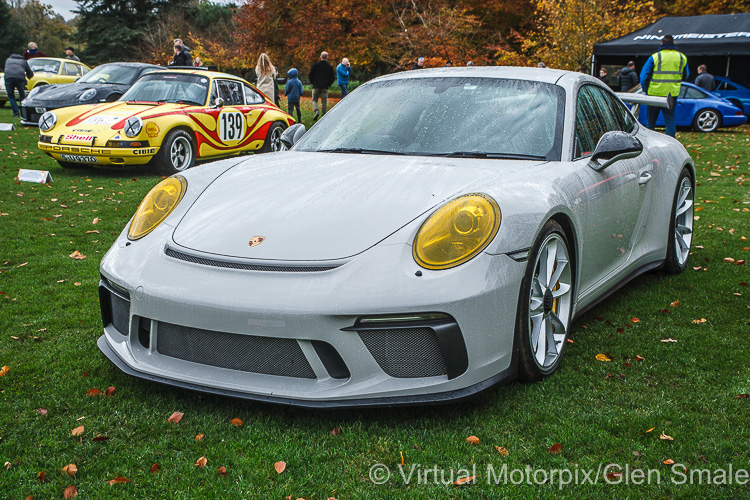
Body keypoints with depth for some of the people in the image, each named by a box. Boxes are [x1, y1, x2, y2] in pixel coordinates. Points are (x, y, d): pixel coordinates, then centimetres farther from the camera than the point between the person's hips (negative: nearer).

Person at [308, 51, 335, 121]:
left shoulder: (315, 65, -1)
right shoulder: (330, 67, 1)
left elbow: (310, 75, 0)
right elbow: (333, 78, 4)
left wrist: (313, 83, 14)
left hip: (316, 86, -1)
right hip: (325, 87, 1)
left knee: (314, 100, 10)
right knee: (324, 101, 6)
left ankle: (316, 111, -15)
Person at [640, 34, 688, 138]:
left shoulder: (655, 57, -6)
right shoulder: (682, 57, 5)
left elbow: (644, 75, -3)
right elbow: (686, 76, 17)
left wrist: (645, 89, 7)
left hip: (655, 93, -2)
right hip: (672, 94, 2)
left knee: (650, 121, 9)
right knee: (670, 120, 8)